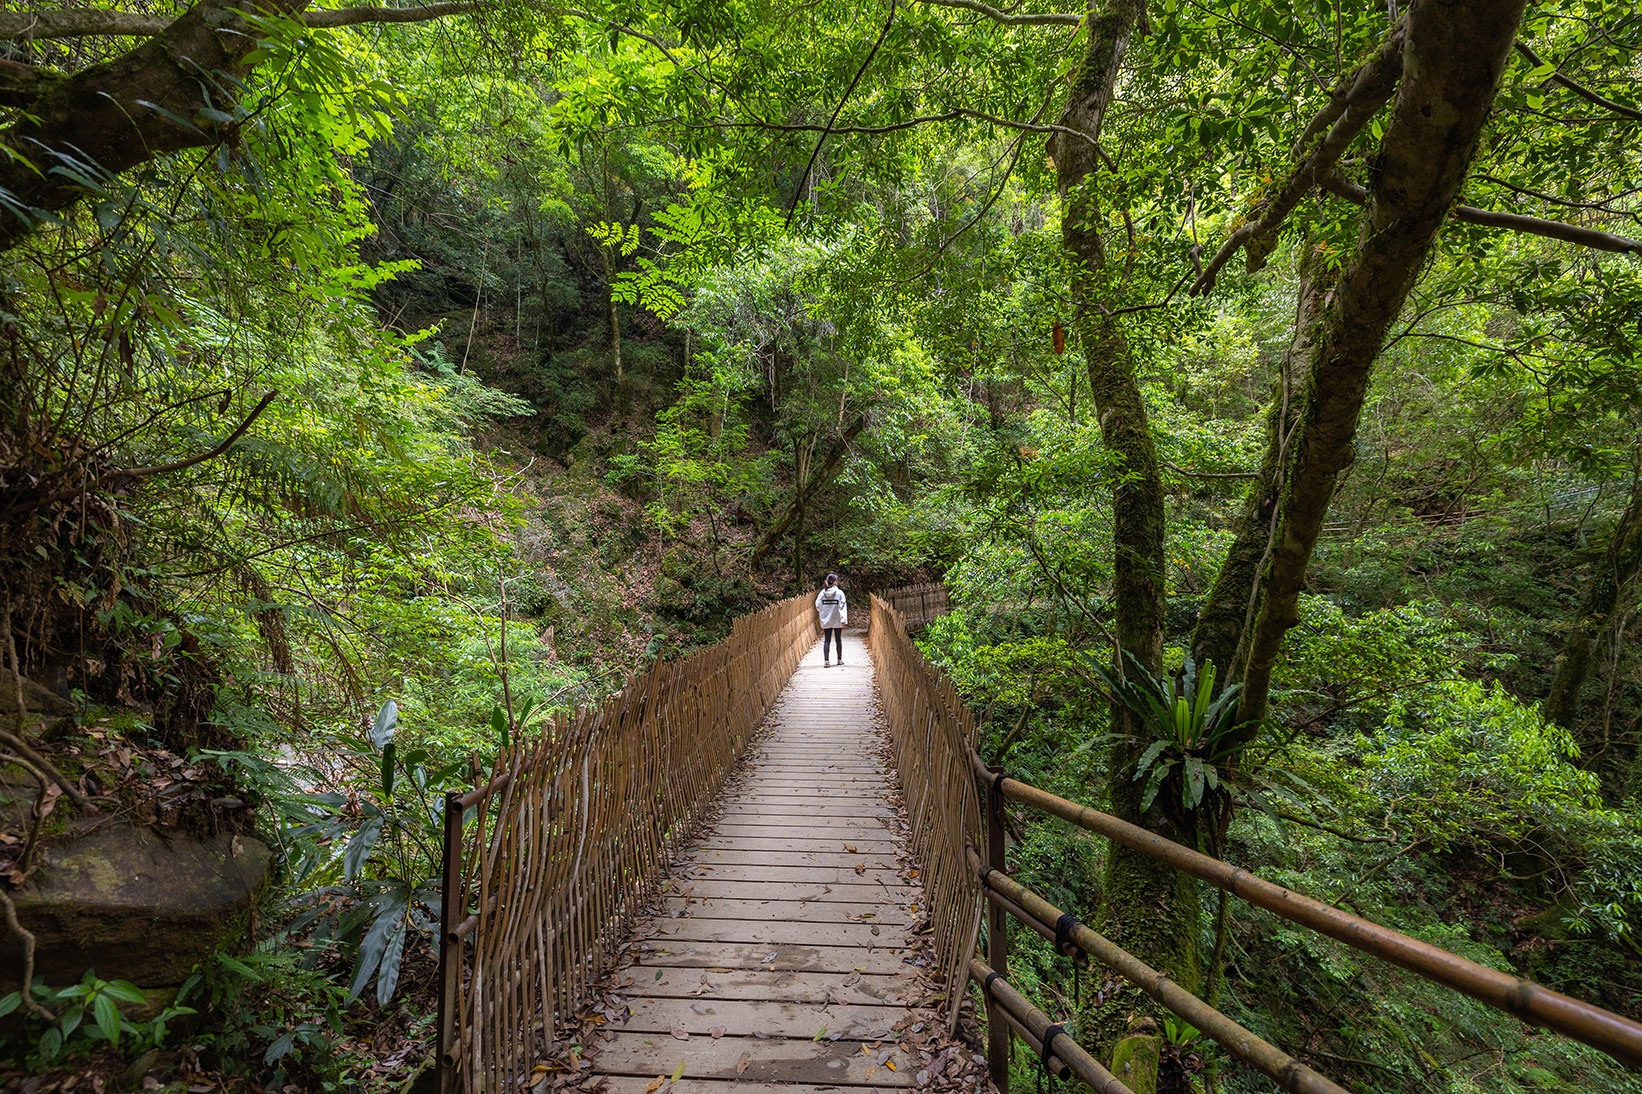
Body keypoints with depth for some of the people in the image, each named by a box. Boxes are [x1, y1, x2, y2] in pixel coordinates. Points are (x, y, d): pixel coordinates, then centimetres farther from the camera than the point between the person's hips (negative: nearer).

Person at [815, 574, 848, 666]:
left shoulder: (822, 593, -2)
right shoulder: (839, 592, -9)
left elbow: (818, 606, 1)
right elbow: (843, 606, -12)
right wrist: (843, 620, -11)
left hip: (826, 621, 2)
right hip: (837, 621, -2)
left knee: (826, 640, 3)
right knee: (838, 640, 13)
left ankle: (826, 660, -8)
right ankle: (840, 659, 22)